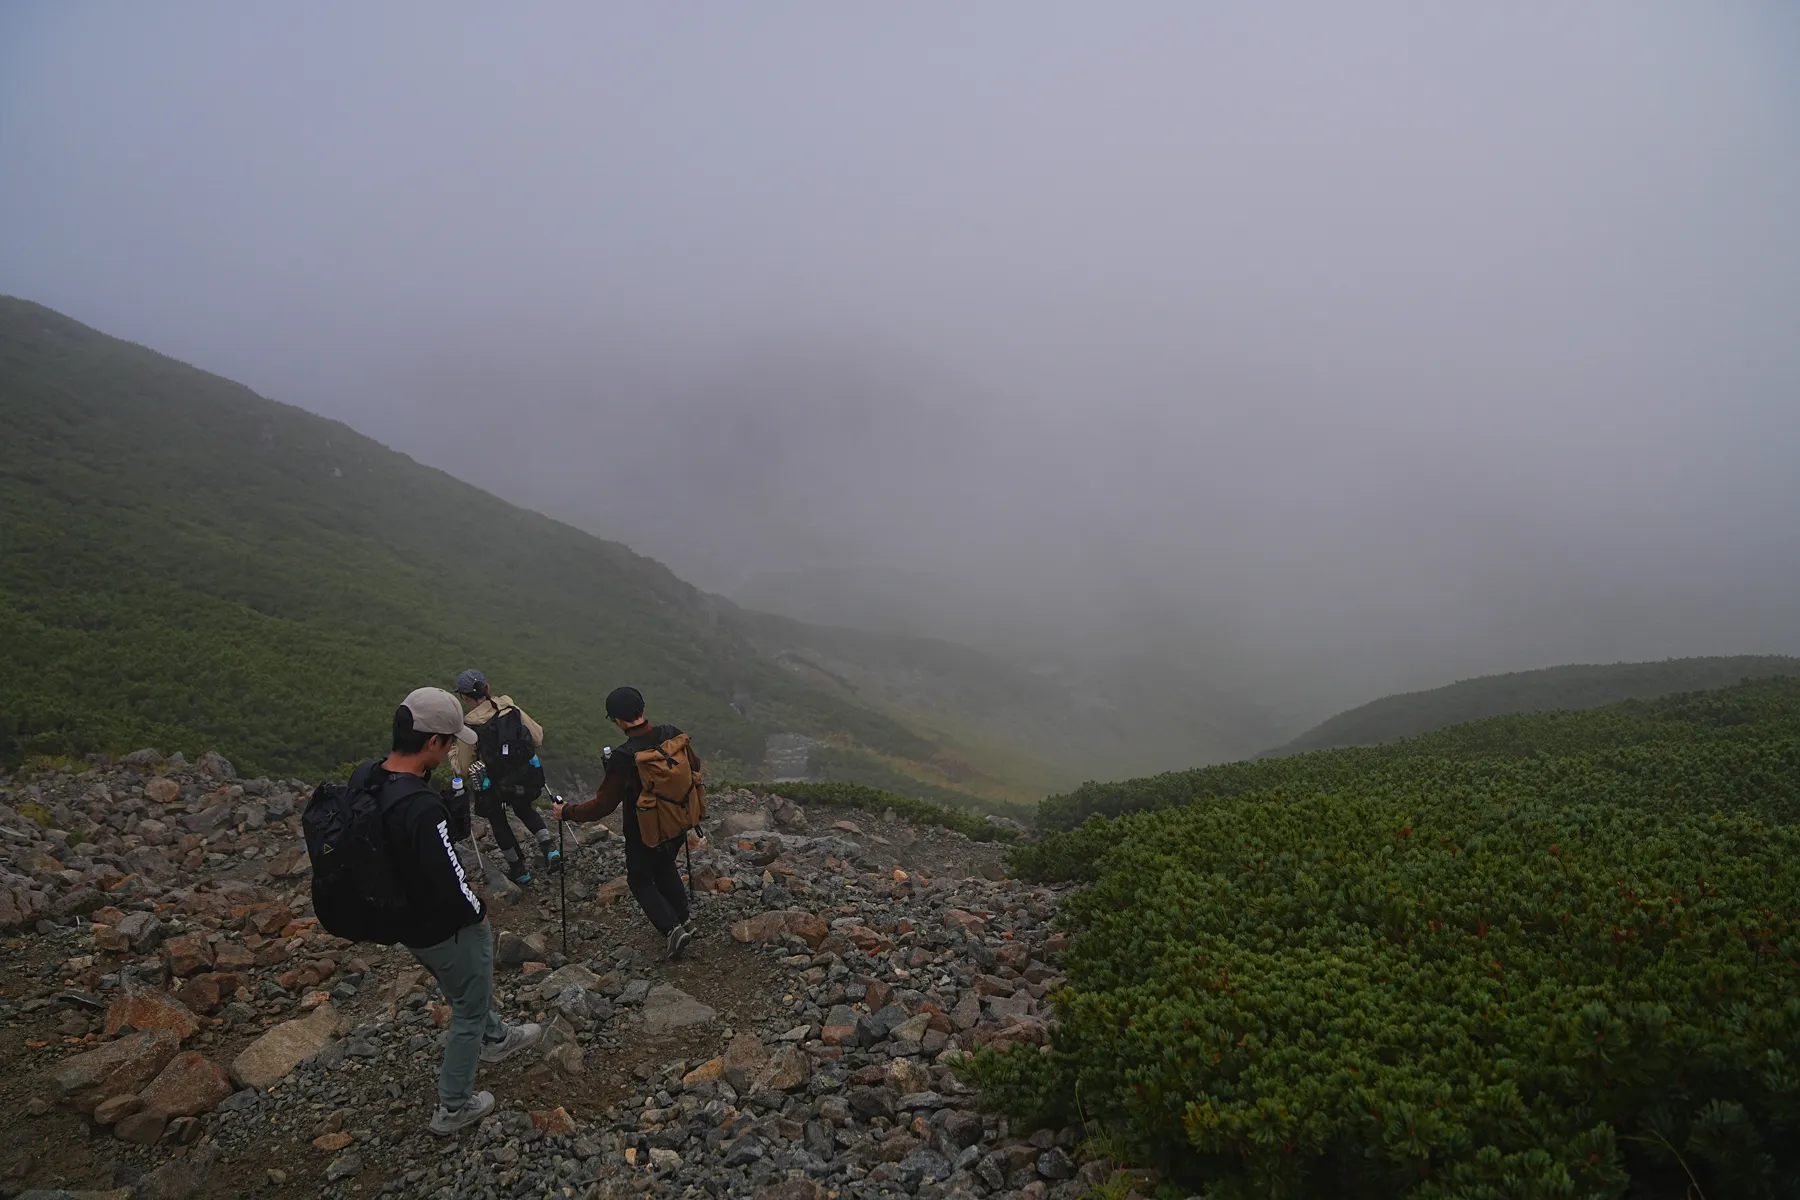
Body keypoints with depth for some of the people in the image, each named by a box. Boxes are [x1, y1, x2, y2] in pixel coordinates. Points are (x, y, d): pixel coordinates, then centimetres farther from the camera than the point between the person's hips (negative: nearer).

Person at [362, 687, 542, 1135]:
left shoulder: (363, 778, -12)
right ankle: (454, 1107, 34)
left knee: (469, 987, 33)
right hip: (445, 928, -8)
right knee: (469, 1011, 17)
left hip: (403, 920, 8)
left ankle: (496, 1038, 58)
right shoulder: (422, 808, -38)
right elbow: (449, 882, -31)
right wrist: (476, 910, -11)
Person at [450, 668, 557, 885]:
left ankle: (519, 869, 33)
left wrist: (452, 753, 10)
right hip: (527, 778, 3)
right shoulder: (512, 709, -11)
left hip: (496, 787, -3)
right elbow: (538, 737, -2)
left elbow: (463, 770, -9)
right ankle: (548, 846, 13)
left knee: (497, 820, 26)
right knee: (524, 808, 32)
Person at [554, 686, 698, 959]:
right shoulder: (673, 735, -14)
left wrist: (567, 812, -7)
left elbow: (602, 805, -22)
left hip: (644, 835, -5)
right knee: (665, 868, 30)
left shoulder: (623, 759, -30)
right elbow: (694, 766, 4)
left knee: (640, 881, 18)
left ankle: (672, 928, 6)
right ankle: (684, 919, 35)